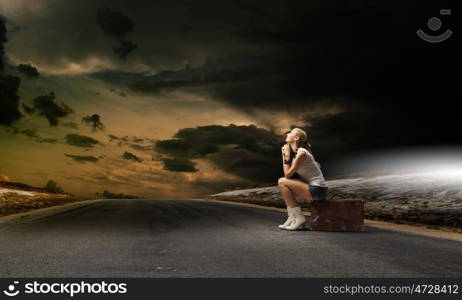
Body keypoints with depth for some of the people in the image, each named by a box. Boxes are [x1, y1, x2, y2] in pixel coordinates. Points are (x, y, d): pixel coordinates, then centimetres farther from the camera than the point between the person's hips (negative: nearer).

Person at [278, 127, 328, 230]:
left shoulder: (301, 153, -16)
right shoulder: (295, 152, 12)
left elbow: (287, 174, -15)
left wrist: (286, 155, -7)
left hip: (317, 190, -9)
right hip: (312, 187, 9)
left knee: (282, 182, -14)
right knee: (284, 185, 13)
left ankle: (299, 217, -9)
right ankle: (292, 218, 9)